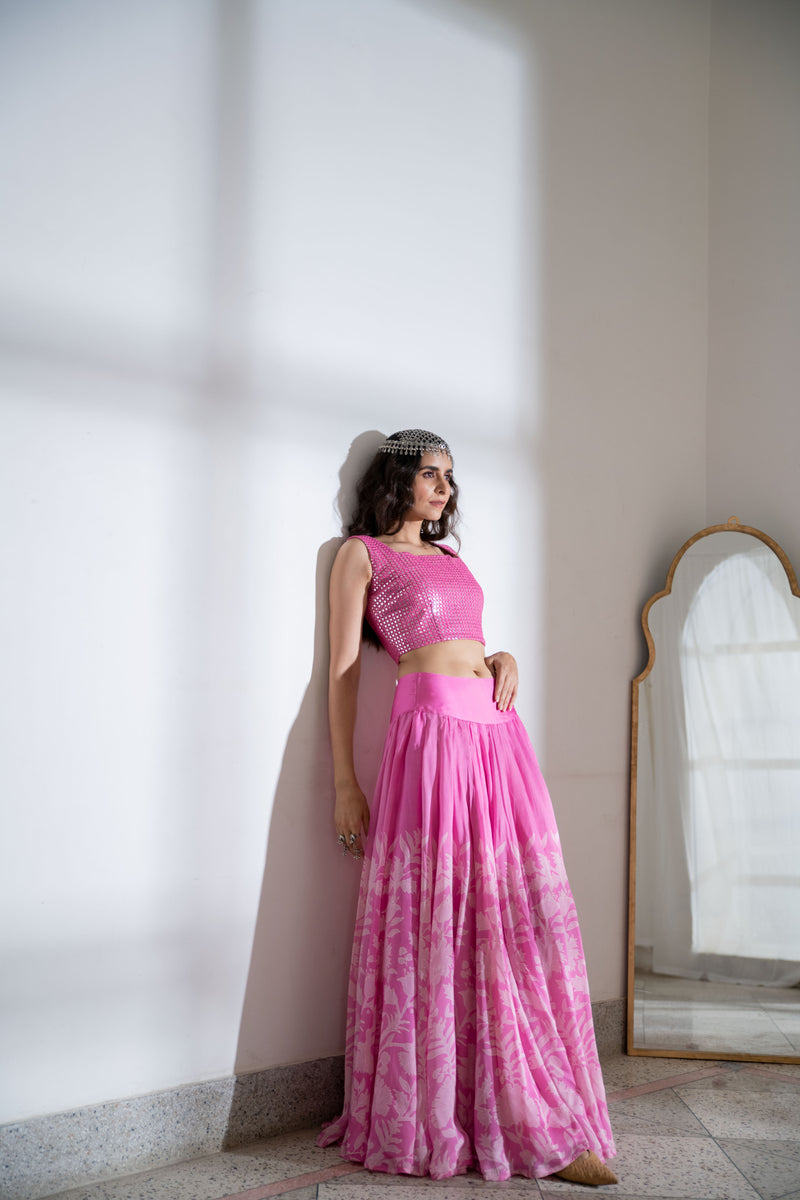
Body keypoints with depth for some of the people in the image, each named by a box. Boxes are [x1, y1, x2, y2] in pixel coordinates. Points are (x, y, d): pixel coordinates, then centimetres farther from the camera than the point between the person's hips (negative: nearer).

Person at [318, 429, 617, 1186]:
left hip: (499, 736, 6)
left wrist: (503, 657, 6)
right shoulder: (362, 554, 8)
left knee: (519, 917, 2)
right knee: (436, 925, -5)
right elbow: (343, 670, 3)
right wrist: (345, 785, -3)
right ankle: (432, 1126, 6)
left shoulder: (450, 558, 26)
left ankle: (541, 1124, 7)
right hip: (432, 732, -6)